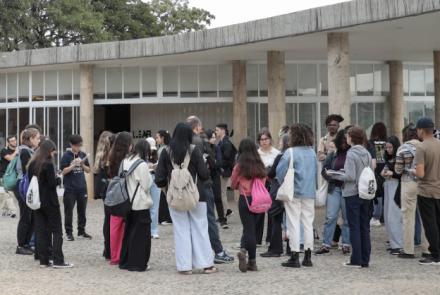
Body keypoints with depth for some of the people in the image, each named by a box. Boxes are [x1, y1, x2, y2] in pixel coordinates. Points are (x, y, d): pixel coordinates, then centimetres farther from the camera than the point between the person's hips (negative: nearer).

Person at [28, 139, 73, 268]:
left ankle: (43, 260, 9)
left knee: (40, 230, 8)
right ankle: (58, 260, -2)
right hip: (50, 202, -6)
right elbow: (52, 183, -16)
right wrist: (59, 179, 2)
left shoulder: (32, 164, 6)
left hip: (37, 202, 6)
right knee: (56, 231, 1)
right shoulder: (48, 164, -14)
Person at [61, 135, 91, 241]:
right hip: (70, 188, -4)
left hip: (82, 187, 4)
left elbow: (88, 170, 10)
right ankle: (69, 232, 8)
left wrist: (82, 164, -8)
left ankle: (81, 231, 22)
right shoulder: (66, 155, -5)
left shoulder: (83, 155, 7)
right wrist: (73, 165, -19)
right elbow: (63, 171, -8)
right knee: (69, 211, 1)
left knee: (82, 210, 11)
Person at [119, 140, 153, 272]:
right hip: (141, 204, -7)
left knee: (128, 232, 15)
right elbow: (147, 185, -12)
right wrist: (149, 175, 5)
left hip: (128, 203, 7)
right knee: (141, 234, 0)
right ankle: (138, 263, 2)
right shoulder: (142, 165, -15)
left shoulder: (125, 162, 5)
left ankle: (125, 261, 21)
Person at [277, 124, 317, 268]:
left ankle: (295, 257, 1)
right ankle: (308, 257, 14)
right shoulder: (312, 152, 6)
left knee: (294, 223, 1)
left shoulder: (291, 152, -13)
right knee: (308, 223, 10)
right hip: (310, 192, 5)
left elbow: (280, 171, -16)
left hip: (294, 192, -5)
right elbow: (316, 171, 11)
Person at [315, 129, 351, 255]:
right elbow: (324, 170, 8)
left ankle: (346, 244, 16)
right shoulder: (333, 155, 8)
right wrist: (333, 177, -9)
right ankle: (326, 245, 4)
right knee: (330, 216, 0)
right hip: (334, 188, 2)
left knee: (347, 217, 7)